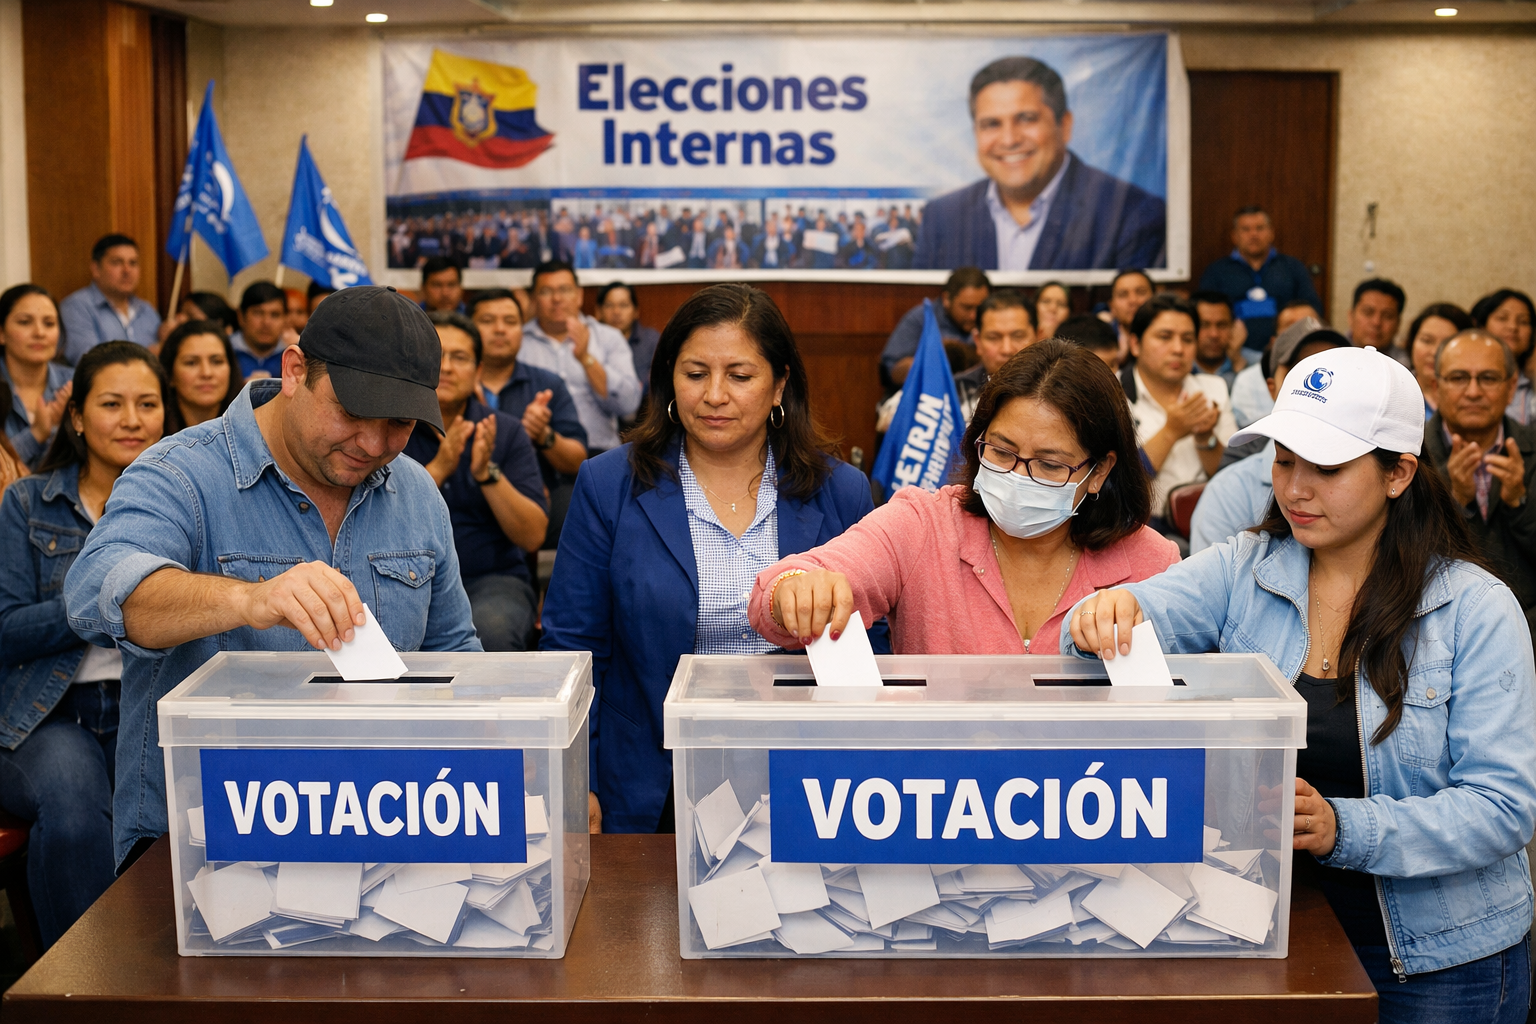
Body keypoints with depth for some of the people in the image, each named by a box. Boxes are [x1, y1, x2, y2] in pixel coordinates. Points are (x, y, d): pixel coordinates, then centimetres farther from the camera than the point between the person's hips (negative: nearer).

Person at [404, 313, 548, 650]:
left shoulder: (506, 432, 7)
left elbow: (533, 537, -2)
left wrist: (487, 473, -16)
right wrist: (439, 469, -17)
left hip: (493, 580, 1)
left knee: (492, 630, -35)